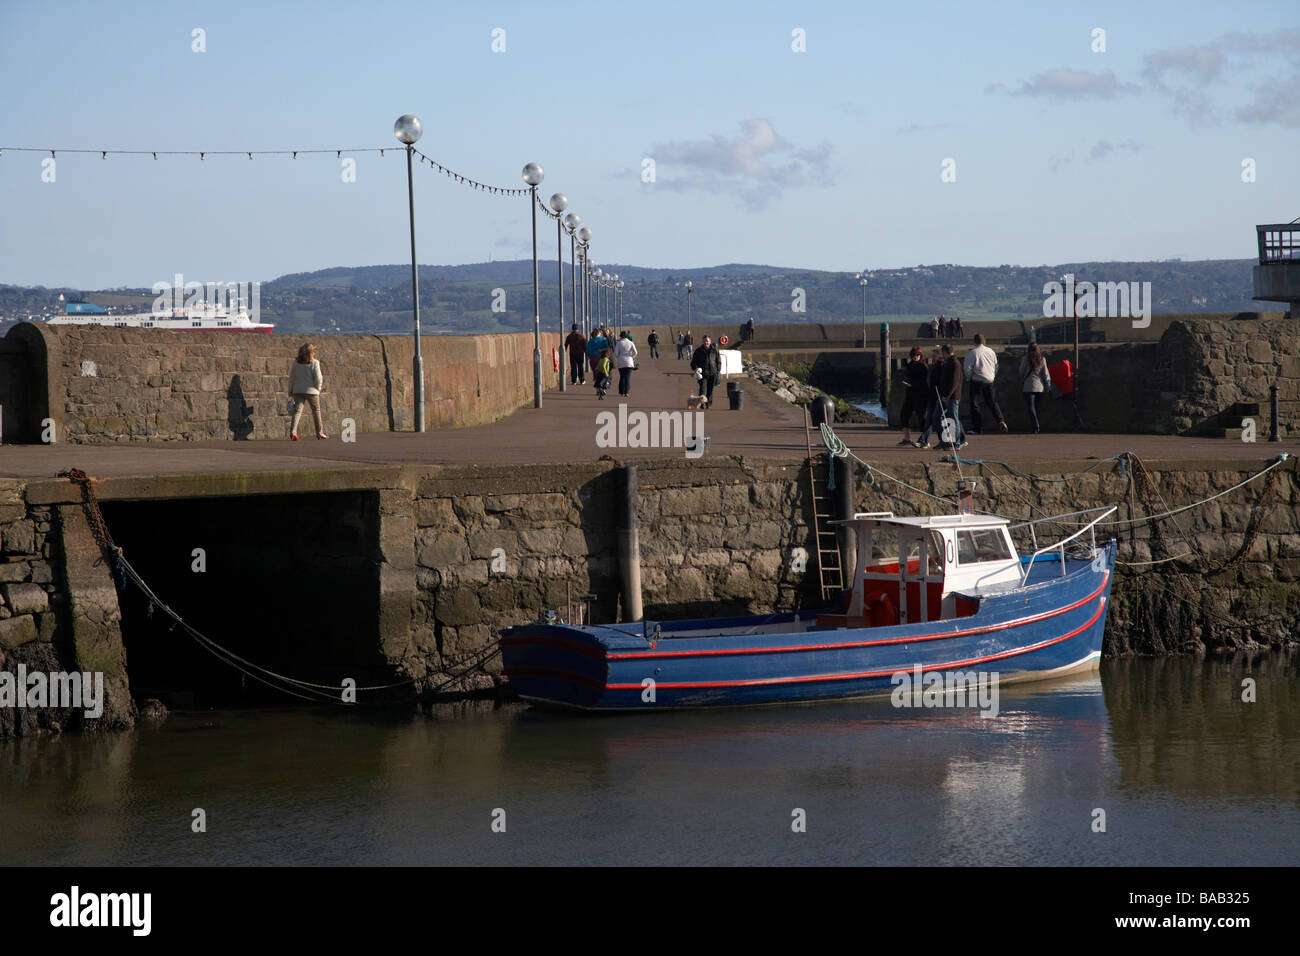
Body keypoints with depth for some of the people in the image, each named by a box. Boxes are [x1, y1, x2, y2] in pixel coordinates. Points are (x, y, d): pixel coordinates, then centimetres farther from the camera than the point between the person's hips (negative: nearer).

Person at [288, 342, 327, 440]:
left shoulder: (296, 362, 3)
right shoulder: (314, 363, -8)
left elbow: (291, 377, 6)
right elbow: (318, 378, -9)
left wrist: (290, 390, 13)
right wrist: (318, 388, 7)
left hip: (298, 390, 2)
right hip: (311, 390, -2)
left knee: (297, 410, -1)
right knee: (316, 410, 13)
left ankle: (293, 431, -20)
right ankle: (319, 433, 20)